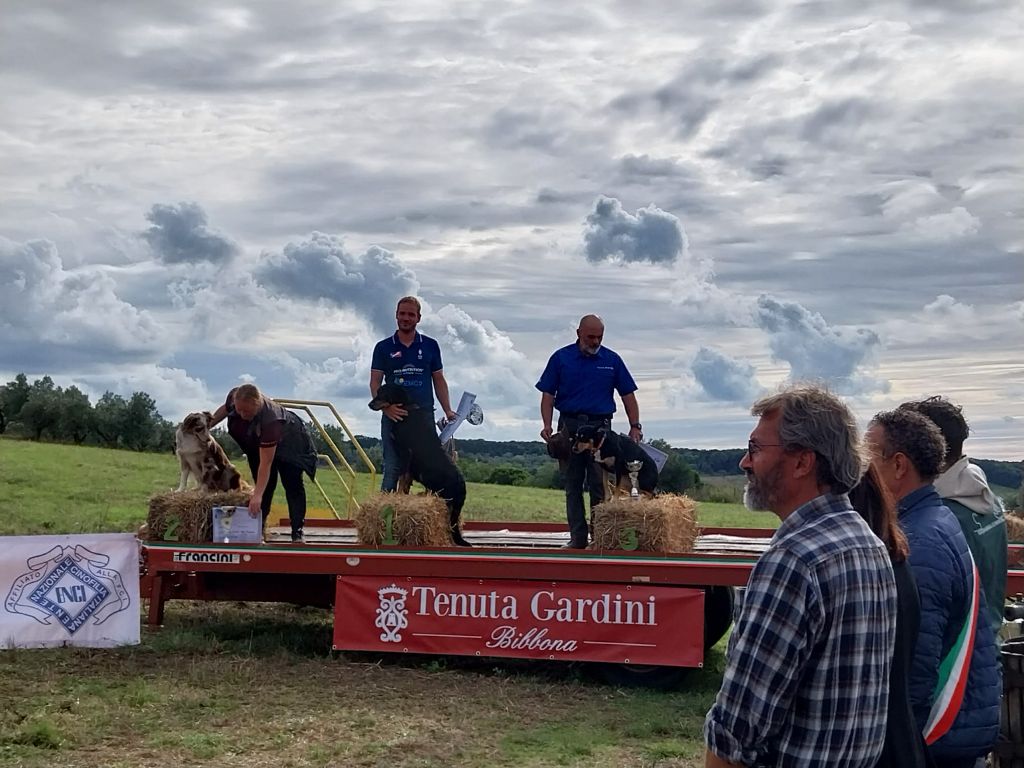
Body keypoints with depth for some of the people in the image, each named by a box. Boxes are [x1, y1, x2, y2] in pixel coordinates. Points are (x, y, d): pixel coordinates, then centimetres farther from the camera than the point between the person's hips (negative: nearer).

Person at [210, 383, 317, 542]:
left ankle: (297, 533, -15)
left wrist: (257, 495, -45)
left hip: (287, 441, -6)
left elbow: (266, 463, -43)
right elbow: (225, 409, 0)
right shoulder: (234, 397, -29)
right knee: (266, 485, 2)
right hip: (256, 441, 6)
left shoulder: (270, 419, -45)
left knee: (293, 484, -13)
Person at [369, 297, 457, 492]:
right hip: (394, 417, -1)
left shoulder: (430, 346, 8)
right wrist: (386, 407, -16)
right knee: (392, 469, -1)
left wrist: (447, 410, 0)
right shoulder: (383, 348, 5)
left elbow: (439, 380, 11)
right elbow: (375, 383, 1)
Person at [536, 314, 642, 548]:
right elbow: (548, 395, 2)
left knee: (599, 485, -4)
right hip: (569, 426, 1)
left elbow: (628, 396, 7)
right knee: (572, 485, 5)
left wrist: (635, 426, -3)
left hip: (600, 426, -1)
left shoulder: (612, 360, 5)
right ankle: (578, 537, 10)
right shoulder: (561, 358, 3)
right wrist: (547, 425, -10)